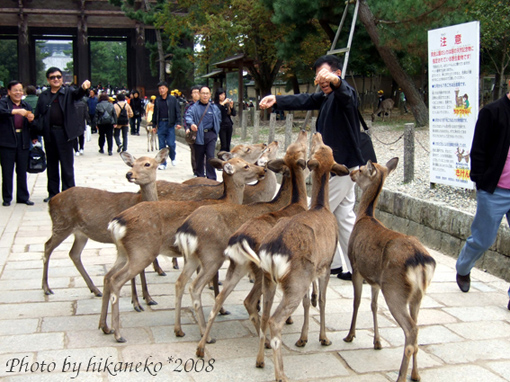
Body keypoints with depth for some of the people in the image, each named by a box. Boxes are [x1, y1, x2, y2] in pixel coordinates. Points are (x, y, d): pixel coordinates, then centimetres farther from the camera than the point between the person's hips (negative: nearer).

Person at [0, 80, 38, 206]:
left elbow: (32, 125, 19)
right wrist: (16, 111, -31)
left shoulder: (26, 105, 15)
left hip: (23, 142, 4)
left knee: (22, 171, 9)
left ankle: (23, 197, 17)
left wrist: (31, 120, -1)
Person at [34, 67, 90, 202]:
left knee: (67, 165, 1)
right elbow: (38, 115, 9)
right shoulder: (43, 96, 10)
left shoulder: (68, 92, 3)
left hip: (64, 133, -3)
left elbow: (77, 94, -19)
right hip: (49, 134, 3)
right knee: (51, 165, 13)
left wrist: (83, 87, -42)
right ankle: (53, 193, 23)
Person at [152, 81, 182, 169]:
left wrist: (178, 122, -8)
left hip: (170, 124, -3)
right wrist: (154, 125, 13)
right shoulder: (157, 100, 10)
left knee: (171, 143, -6)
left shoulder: (172, 99, 1)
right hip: (160, 124, 3)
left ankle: (173, 158, 22)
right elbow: (155, 113, 16)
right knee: (162, 145, 4)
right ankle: (163, 163, 11)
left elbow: (177, 111, 2)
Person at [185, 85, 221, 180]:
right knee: (199, 157, 7)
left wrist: (216, 131, 11)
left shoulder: (214, 108, 10)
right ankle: (200, 176, 23)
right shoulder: (194, 107, 1)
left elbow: (219, 119, 21)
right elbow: (188, 116, -13)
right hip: (198, 135, -1)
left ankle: (211, 178, -3)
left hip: (211, 135, 1)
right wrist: (191, 124, -34)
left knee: (210, 156, -7)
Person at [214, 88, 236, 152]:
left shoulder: (227, 104, 9)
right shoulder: (215, 104, -4)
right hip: (221, 125, -5)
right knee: (223, 145, -8)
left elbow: (234, 114, 7)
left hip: (229, 125, 5)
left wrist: (231, 106, -9)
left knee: (228, 145, 8)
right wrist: (223, 103, -23)